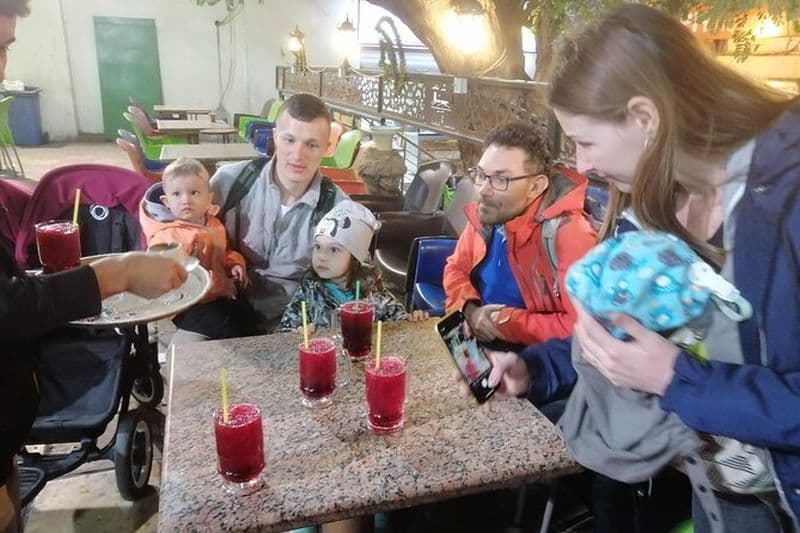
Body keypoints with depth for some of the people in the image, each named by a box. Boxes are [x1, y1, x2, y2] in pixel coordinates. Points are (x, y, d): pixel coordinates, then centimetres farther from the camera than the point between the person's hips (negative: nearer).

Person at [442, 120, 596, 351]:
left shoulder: (570, 235, -24)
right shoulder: (484, 215, -2)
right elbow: (456, 268, 11)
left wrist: (503, 323, -19)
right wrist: (471, 311, -10)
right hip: (477, 345, 7)